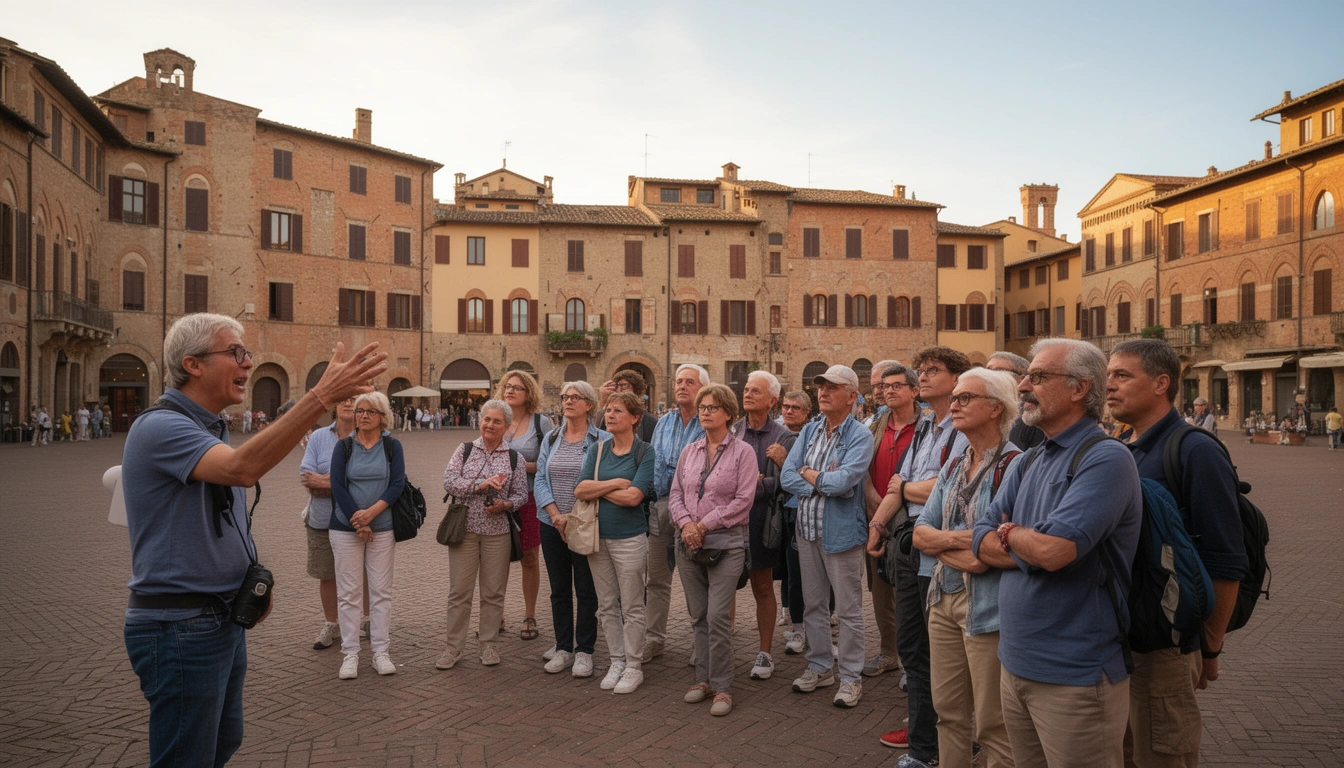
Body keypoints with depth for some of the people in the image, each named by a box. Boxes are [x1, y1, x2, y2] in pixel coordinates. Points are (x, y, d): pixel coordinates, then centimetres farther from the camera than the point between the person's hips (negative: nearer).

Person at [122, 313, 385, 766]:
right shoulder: (159, 427, -19)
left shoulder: (211, 431, 12)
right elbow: (242, 468, -38)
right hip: (179, 626, -9)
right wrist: (322, 396, -43)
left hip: (223, 616, 9)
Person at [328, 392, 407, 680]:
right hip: (345, 528, 0)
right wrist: (357, 522, -12)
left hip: (383, 528, 0)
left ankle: (380, 651, 11)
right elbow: (337, 485, -5)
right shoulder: (343, 447, 4)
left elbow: (397, 484, -5)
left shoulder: (392, 446, 4)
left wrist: (371, 512, -17)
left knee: (381, 591, 3)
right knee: (348, 592, 2)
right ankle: (350, 654, 10)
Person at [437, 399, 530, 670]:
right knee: (459, 591, 4)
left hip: (497, 532, 0)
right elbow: (449, 481, -6)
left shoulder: (515, 458, 5)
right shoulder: (464, 450, 5)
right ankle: (453, 647, 15)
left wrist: (505, 504, -15)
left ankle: (488, 644, 21)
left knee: (493, 591, 7)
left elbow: (521, 495, 5)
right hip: (464, 528, 0)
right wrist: (479, 485, -18)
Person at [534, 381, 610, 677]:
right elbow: (540, 479, 3)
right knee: (559, 589, 11)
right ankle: (563, 647, 23)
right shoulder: (551, 439, 9)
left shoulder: (602, 440, -5)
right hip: (552, 524, 4)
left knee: (586, 590, 3)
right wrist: (556, 514, -10)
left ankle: (584, 651, 15)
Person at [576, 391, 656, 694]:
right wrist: (616, 483, -15)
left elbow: (634, 496, -20)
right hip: (598, 536, 5)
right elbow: (580, 489, -5)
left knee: (632, 608, 4)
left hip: (629, 538, -5)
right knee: (607, 606, 13)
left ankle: (634, 667, 17)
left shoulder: (645, 453, -8)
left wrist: (597, 490, -9)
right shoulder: (598, 450, 6)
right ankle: (616, 662, 27)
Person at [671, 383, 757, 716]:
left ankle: (722, 687, 6)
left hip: (726, 542, -5)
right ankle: (703, 679, 24)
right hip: (688, 542, 5)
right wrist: (685, 523, -10)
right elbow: (675, 494, 10)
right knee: (698, 616, 11)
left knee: (718, 616, -7)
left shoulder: (743, 451, -4)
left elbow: (742, 501, -11)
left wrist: (704, 525, -13)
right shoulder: (689, 451, 11)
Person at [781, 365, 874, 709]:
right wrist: (825, 483, -15)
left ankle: (850, 677, 19)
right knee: (813, 605, 17)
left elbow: (844, 481, -25)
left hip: (842, 532, -6)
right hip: (807, 529, 6)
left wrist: (808, 474, -9)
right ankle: (820, 667, 32)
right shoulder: (809, 431, 7)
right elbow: (787, 476, -2)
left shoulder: (860, 436, -11)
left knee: (848, 610, 5)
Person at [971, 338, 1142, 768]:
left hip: (1074, 676, -7)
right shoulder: (1029, 462, 10)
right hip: (1015, 664, 7)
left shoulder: (1106, 458, -16)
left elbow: (1054, 549, -27)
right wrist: (1032, 545, -14)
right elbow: (981, 544, 4)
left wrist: (1011, 534, -6)